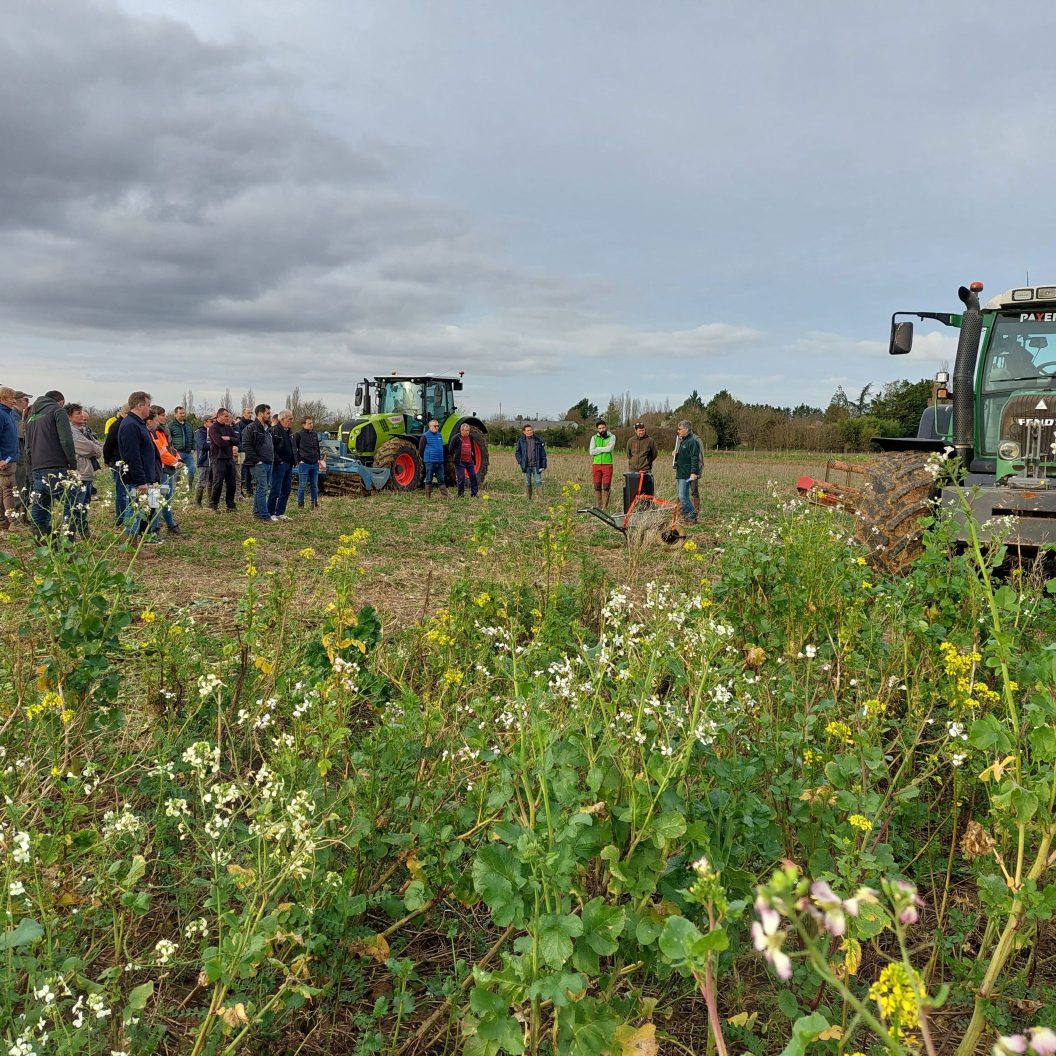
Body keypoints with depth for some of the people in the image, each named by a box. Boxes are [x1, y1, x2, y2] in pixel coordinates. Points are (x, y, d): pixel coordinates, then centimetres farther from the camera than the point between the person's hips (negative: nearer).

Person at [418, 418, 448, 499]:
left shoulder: (439, 435, 13)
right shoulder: (425, 436, -4)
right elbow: (420, 450, -2)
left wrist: (442, 457, 15)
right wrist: (425, 459, 1)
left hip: (440, 462, 5)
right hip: (429, 462, -5)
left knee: (441, 479, 4)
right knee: (428, 480, 2)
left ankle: (445, 495, 3)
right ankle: (428, 497, 8)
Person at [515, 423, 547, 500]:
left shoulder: (538, 440, 3)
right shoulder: (521, 441, 2)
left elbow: (543, 453, 4)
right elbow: (517, 452, 6)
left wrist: (543, 465, -2)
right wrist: (521, 462, -5)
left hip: (536, 465, -1)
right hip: (526, 466, 1)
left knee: (538, 482, -5)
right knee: (528, 483, 7)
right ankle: (529, 499, 15)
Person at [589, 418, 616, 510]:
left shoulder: (611, 437, 4)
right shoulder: (594, 438, 9)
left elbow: (609, 448, -14)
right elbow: (591, 452, -3)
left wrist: (598, 448, -6)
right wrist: (604, 449, -7)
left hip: (607, 465, -2)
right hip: (596, 464, 2)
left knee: (606, 487, -2)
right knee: (597, 487, 2)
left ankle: (605, 507, 2)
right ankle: (598, 507, 7)